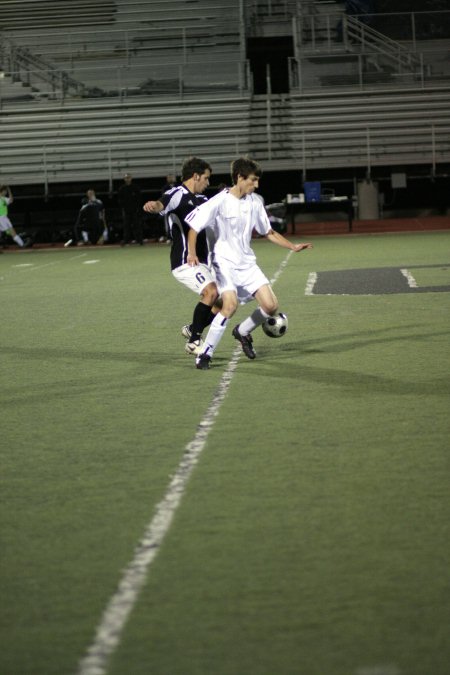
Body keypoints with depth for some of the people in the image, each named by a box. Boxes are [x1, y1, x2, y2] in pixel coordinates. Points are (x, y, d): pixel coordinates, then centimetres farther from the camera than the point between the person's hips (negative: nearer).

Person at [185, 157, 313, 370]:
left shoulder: (254, 202, 4)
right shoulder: (220, 202, -14)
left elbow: (269, 232, 15)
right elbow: (194, 226, -11)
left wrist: (293, 246, 7)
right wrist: (192, 253, -24)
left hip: (247, 264, 6)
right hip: (225, 263, -6)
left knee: (271, 306, -5)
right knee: (230, 305, -28)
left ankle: (243, 332, 24)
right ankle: (205, 354, -16)